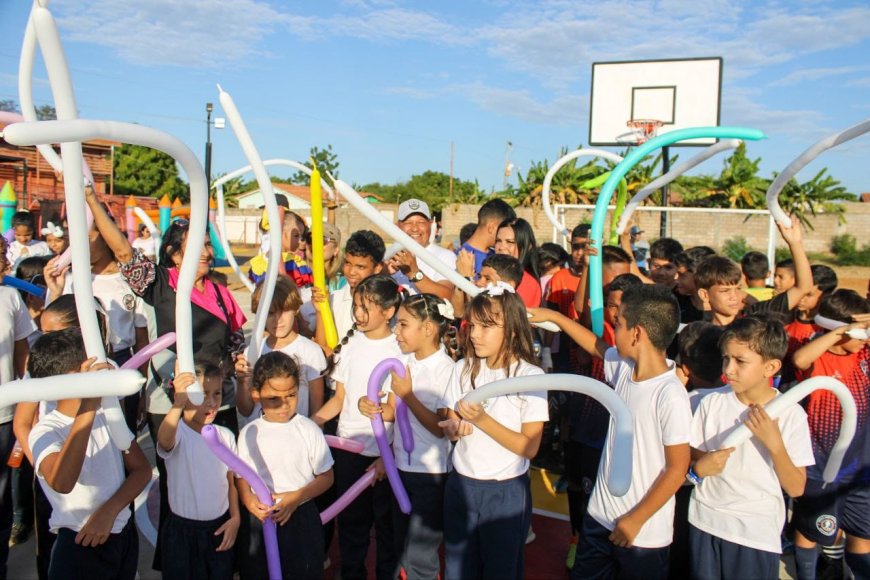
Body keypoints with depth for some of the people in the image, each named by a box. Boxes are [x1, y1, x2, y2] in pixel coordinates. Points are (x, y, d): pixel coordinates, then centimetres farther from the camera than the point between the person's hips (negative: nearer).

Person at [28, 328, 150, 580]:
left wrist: (109, 511, -16)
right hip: (80, 544, -6)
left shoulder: (108, 416, 3)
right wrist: (88, 406, -42)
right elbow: (61, 483, -37)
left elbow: (142, 469, 1)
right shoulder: (45, 431, -17)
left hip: (124, 535, 6)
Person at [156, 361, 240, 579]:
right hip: (182, 531, -4)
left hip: (220, 528, 4)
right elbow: (164, 441, -42)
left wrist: (235, 518, -2)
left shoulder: (226, 436, -1)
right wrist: (178, 404, -59)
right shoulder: (178, 433, -16)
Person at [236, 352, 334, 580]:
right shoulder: (249, 433, -3)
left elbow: (326, 477, -4)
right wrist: (248, 499, -14)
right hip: (260, 520, 2)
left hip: (301, 518, -2)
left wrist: (296, 497, -17)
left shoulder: (308, 430, -9)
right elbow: (241, 475, 6)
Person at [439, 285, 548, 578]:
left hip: (506, 492, -4)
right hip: (460, 485, 4)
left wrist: (482, 419, -26)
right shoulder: (464, 368, -1)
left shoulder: (530, 376, -14)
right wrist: (453, 429, -17)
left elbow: (530, 447, -16)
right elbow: (450, 423, 6)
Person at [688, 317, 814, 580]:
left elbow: (796, 488, -10)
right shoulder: (711, 402, -6)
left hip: (758, 532, -2)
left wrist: (773, 442, -22)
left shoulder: (791, 414, -11)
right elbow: (691, 459, 4)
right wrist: (699, 468, -18)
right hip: (705, 523, 2)